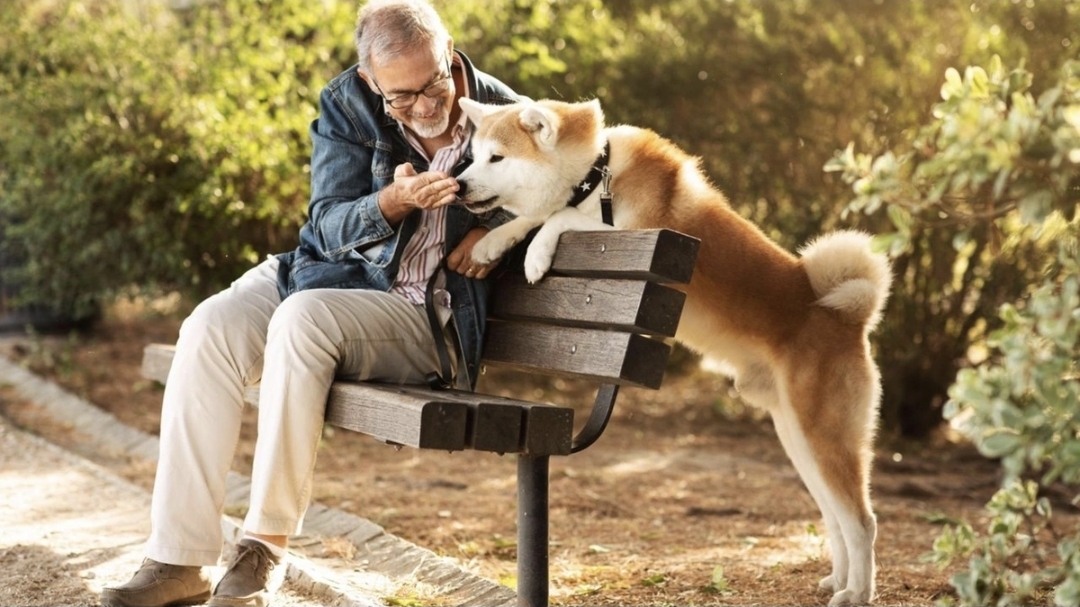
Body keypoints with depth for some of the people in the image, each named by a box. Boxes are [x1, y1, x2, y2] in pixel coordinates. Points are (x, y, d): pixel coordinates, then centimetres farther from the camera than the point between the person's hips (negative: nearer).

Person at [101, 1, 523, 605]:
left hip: (422, 313, -3)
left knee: (303, 318, -34)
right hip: (329, 273, 4)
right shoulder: (347, 107, -2)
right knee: (209, 328, -24)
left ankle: (266, 547, -22)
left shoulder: (500, 110, -5)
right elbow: (329, 226, -7)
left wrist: (498, 227, -10)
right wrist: (393, 202, -29)